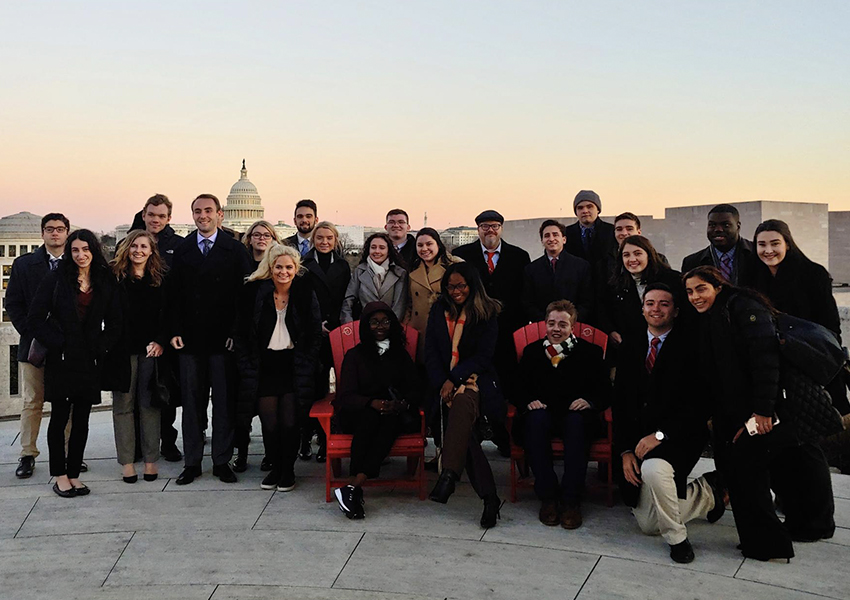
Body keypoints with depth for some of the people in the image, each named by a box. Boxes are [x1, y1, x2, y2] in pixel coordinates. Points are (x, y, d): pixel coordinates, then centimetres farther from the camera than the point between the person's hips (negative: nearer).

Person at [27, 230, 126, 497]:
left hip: (91, 362, 2)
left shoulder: (106, 283, 7)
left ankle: (74, 474, 15)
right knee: (60, 418, 2)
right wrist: (55, 343, -8)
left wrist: (102, 347, -2)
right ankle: (60, 476, 10)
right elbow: (35, 319, -1)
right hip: (61, 360, -2)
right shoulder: (56, 279, 0)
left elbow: (114, 324, 9)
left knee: (81, 420, 6)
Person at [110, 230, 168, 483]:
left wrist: (161, 341, -5)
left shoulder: (160, 279, 8)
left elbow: (167, 315, 7)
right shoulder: (114, 276, 1)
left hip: (151, 349, 1)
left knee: (149, 405, 4)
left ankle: (150, 460, 12)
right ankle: (127, 461, 11)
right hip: (122, 349, -1)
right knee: (123, 405, 4)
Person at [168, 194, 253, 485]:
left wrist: (236, 332, -10)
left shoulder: (235, 250, 2)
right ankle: (192, 462, 17)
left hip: (224, 338, -2)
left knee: (224, 402, 5)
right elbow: (173, 294, 6)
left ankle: (222, 461, 15)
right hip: (190, 338, 2)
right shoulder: (181, 250, 8)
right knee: (191, 402, 8)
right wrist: (175, 331, -2)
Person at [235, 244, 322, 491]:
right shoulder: (254, 292, 0)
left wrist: (306, 366, -1)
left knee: (290, 423, -2)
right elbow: (242, 334, 4)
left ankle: (288, 470, 16)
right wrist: (247, 367, 0)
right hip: (264, 366, 1)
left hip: (293, 366, -1)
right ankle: (275, 467, 21)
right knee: (269, 424, 1)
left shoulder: (305, 293, 0)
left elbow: (315, 334, 4)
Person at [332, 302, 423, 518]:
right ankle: (357, 491, -38)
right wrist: (372, 403, -22)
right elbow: (346, 396, -1)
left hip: (394, 414, 1)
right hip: (358, 416, -1)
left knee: (391, 419, -34)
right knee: (371, 415, -36)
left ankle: (353, 486, -42)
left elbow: (416, 390, 10)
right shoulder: (355, 355, 11)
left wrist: (401, 404, -14)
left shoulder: (400, 355, 18)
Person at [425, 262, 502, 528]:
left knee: (463, 401, -38)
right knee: (462, 419, -28)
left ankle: (448, 476, -50)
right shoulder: (438, 311, 15)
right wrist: (442, 384, -7)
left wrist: (454, 379, -13)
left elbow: (483, 357, -2)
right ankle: (489, 496, -32)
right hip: (445, 381, 2)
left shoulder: (486, 314, 5)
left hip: (476, 378, -2)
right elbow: (431, 353, 9)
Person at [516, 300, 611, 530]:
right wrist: (528, 401, -11)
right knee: (536, 418, -35)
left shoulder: (590, 352, 8)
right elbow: (519, 388, 11)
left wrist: (589, 401, -16)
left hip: (575, 414, -1)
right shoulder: (532, 351, 13)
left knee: (576, 421, -37)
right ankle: (547, 497, -27)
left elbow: (605, 392, 5)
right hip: (543, 413, 1)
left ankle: (571, 500, -30)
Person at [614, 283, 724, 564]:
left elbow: (699, 403, -15)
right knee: (648, 524, 7)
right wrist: (626, 450, -5)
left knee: (654, 469, -39)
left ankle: (676, 537, -12)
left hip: (678, 436, -6)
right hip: (640, 440, 6)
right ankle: (709, 492, 30)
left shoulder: (689, 346, -9)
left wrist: (660, 434, -24)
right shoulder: (630, 348, 7)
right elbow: (620, 403, 5)